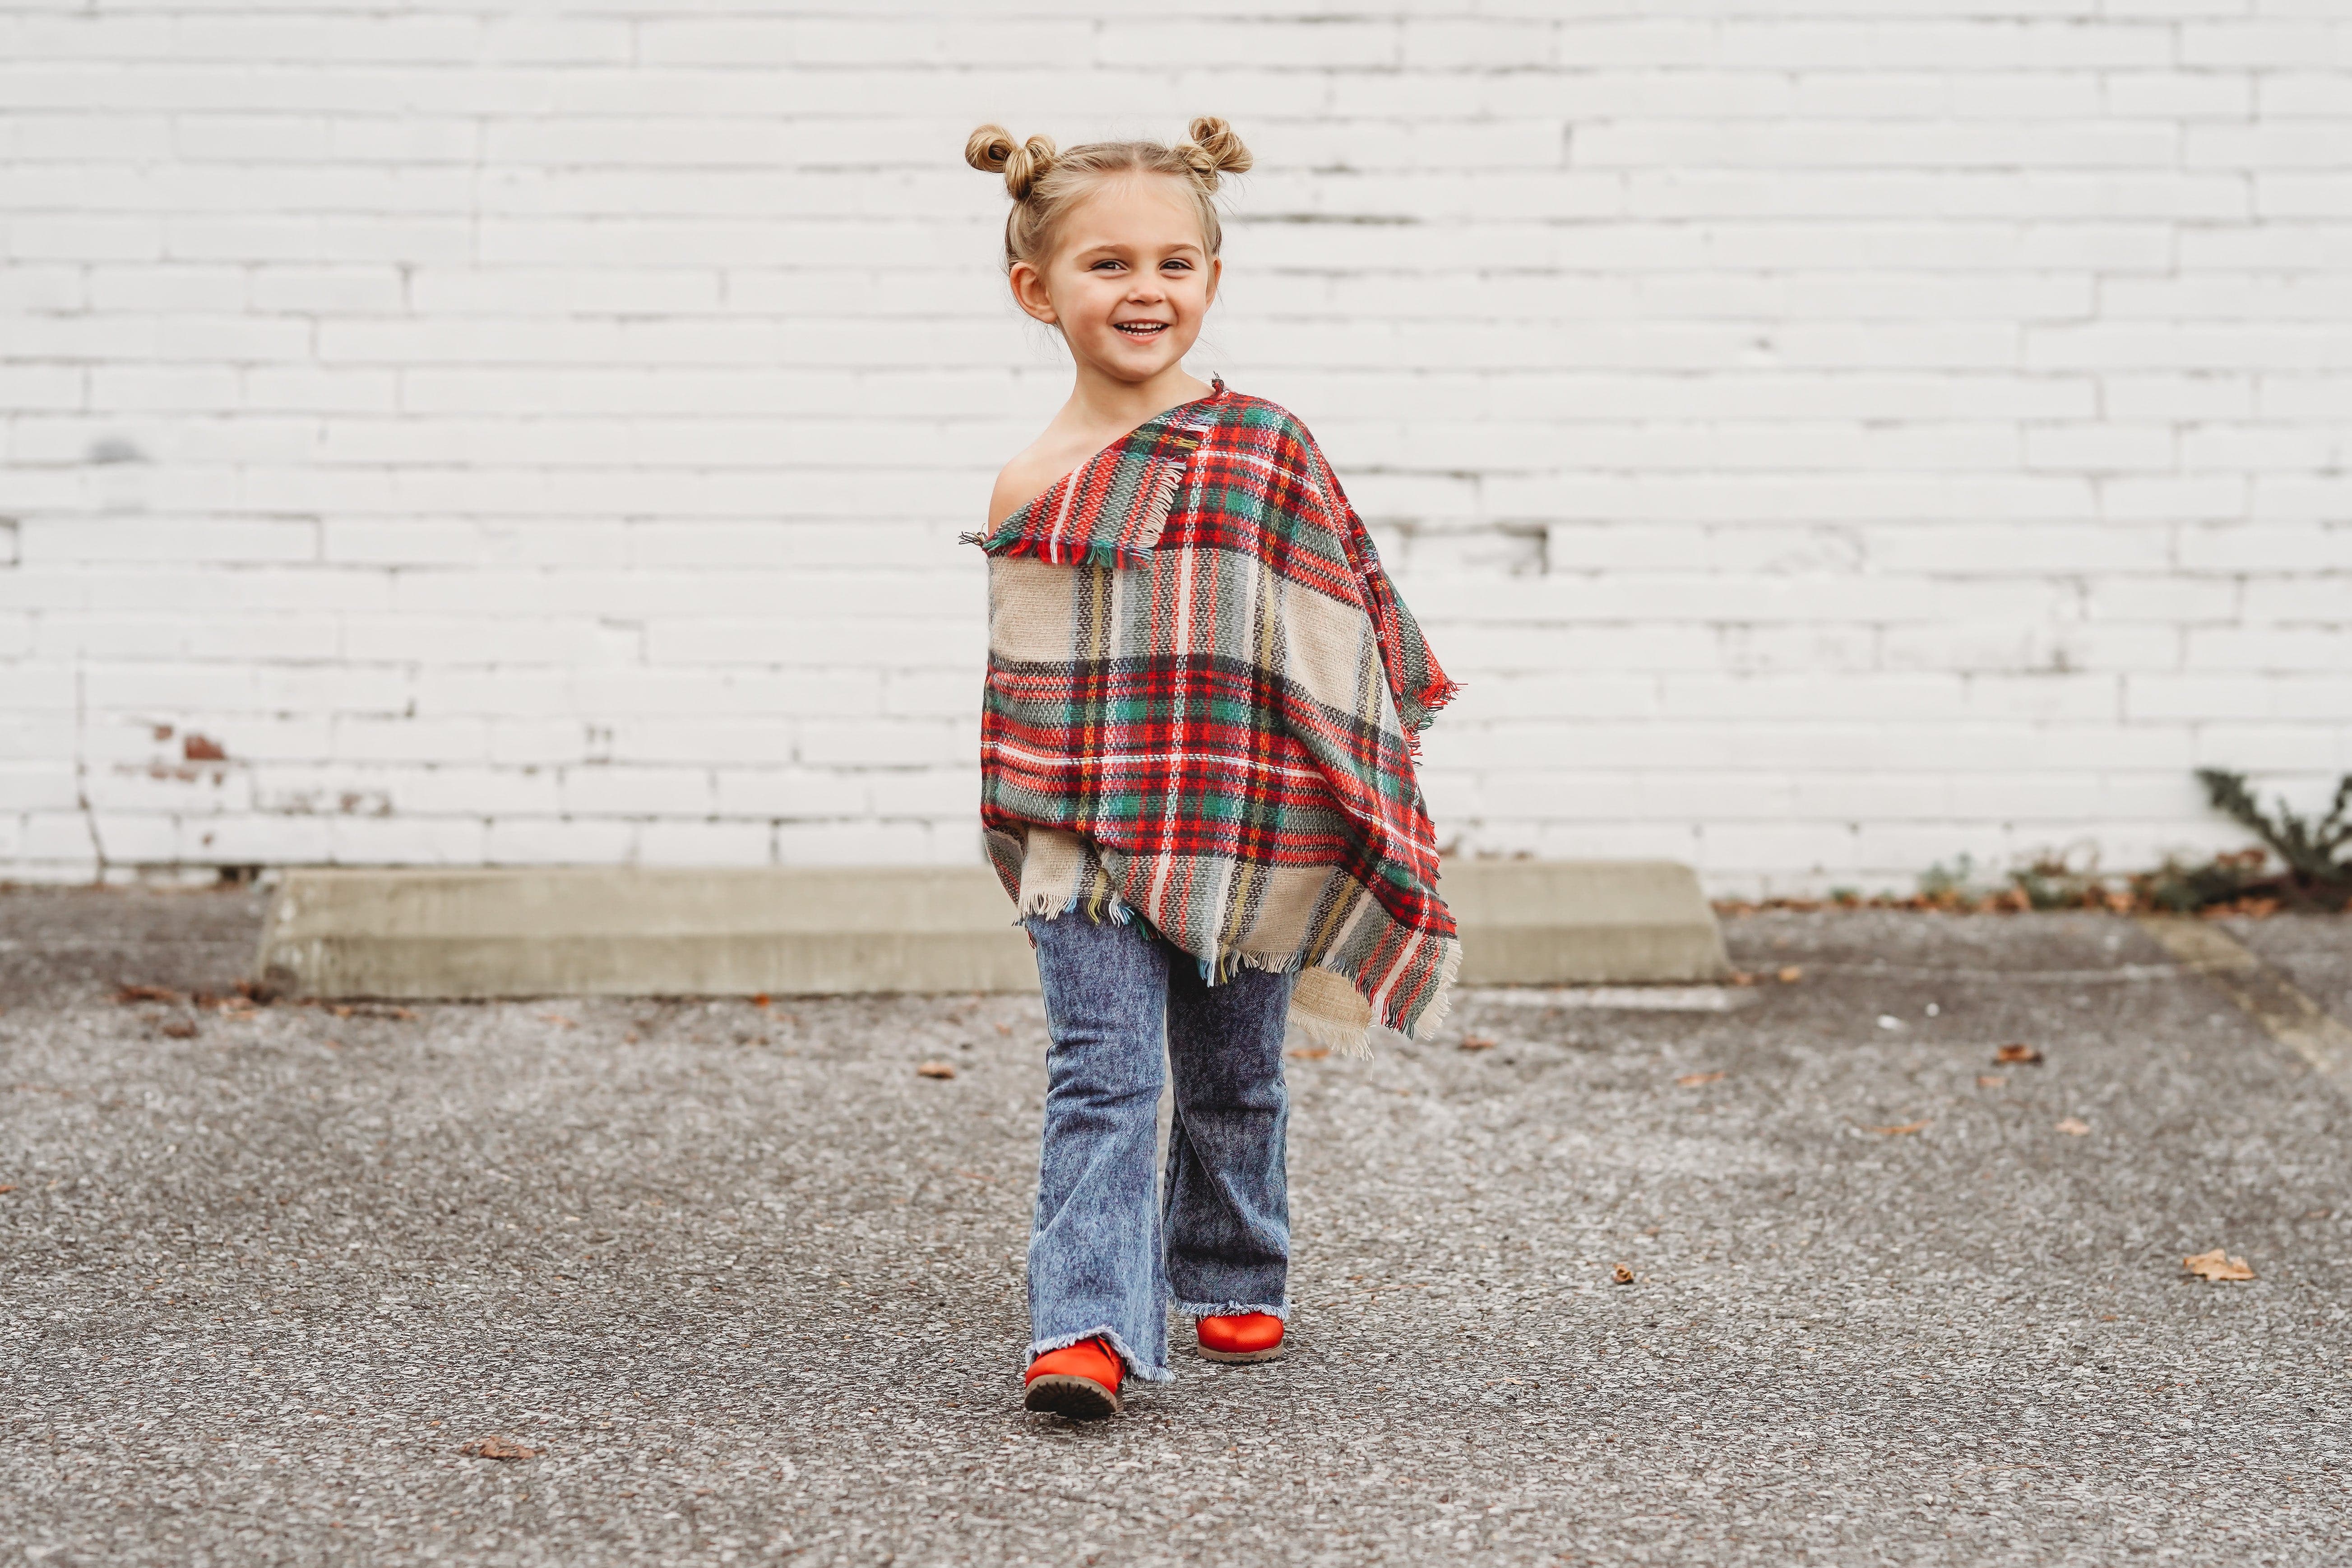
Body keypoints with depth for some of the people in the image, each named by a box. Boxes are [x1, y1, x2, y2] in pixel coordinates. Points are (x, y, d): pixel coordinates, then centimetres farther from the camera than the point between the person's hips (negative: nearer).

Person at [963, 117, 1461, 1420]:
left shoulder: (1267, 450, -1)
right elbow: (1021, 692, 9)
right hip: (1090, 846, -1)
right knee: (1101, 1078, -10)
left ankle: (1234, 1283, 35)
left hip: (1251, 835, 1)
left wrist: (1362, 803, 4)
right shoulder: (1029, 490, 1)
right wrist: (1039, 834, 8)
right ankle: (1085, 1326, -13)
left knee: (1233, 1081, 15)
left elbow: (1346, 621, 5)